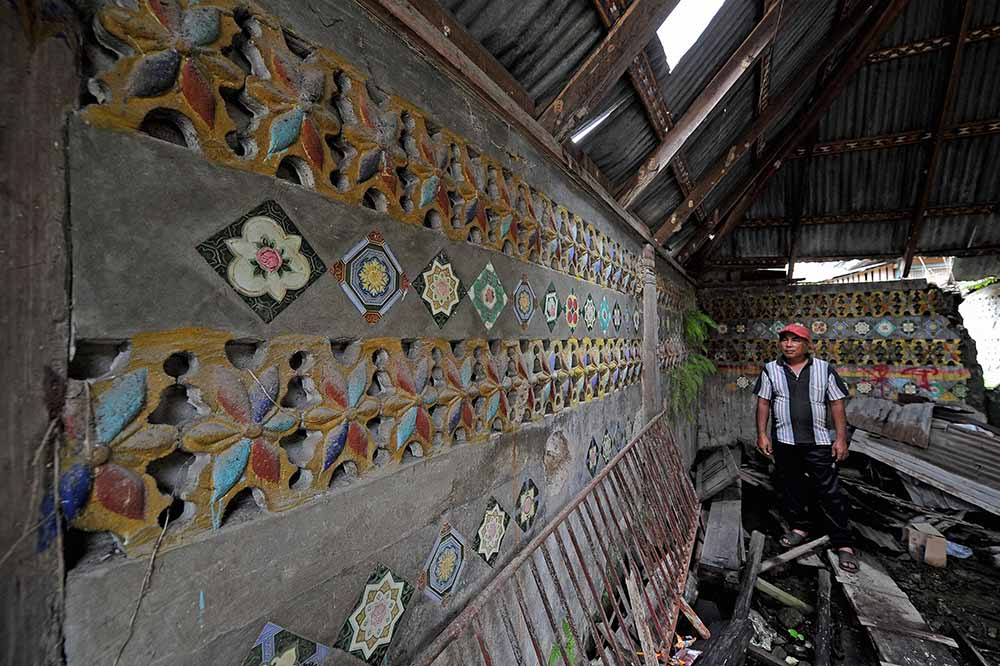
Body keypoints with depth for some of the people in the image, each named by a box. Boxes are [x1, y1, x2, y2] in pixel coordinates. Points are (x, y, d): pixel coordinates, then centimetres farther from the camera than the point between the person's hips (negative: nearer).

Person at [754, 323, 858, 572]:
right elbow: (763, 403, 3)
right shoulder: (770, 370, 1)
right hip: (784, 442, 2)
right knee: (791, 487, 13)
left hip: (818, 442, -1)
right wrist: (762, 434, -1)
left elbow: (837, 404, 1)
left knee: (829, 493, 2)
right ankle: (799, 527, 31)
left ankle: (843, 543, 13)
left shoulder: (824, 369, -1)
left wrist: (841, 438, -4)